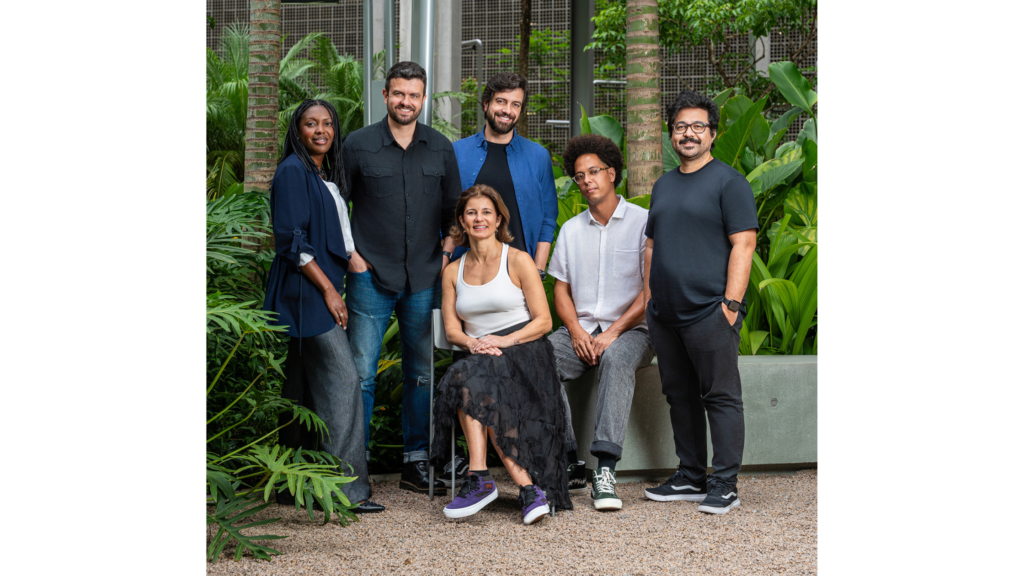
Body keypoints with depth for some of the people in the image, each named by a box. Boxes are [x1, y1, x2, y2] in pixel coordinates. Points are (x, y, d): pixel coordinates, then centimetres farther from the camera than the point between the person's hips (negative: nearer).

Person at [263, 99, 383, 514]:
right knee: (341, 381, -13)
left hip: (321, 290, 9)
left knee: (305, 389, 9)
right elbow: (292, 240, -16)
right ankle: (345, 486, -11)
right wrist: (328, 290, -17)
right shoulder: (293, 172, -9)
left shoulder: (325, 176, 19)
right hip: (307, 292, -9)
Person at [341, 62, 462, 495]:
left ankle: (416, 461, 17)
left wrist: (448, 252, 4)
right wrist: (350, 254, -3)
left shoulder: (440, 148, 9)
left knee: (422, 373, 8)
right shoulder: (359, 144, 1)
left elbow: (453, 208, 16)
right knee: (361, 372, -5)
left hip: (424, 279, 3)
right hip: (371, 276, -3)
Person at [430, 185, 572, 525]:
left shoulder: (518, 261, 4)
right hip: (477, 357, 4)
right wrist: (472, 343, -11)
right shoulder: (453, 272, 18)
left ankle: (479, 479, -39)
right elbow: (452, 329, 12)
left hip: (522, 352, -4)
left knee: (469, 380, -34)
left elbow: (543, 321, 0)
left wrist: (504, 341, -15)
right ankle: (529, 489, -39)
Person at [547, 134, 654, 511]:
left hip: (629, 329, -4)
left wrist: (614, 333, -14)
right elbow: (561, 289, 15)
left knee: (616, 359, -39)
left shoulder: (642, 222, 1)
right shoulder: (571, 230, 17)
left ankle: (605, 469, -47)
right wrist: (576, 332, -5)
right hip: (581, 329, 4)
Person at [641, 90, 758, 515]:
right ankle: (690, 477, 21)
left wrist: (731, 303, -16)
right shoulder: (663, 186, 19)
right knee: (680, 396, 12)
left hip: (709, 312, -7)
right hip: (665, 316, 7)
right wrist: (648, 298, 15)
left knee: (721, 397, -4)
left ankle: (724, 485, 0)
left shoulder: (728, 182, -3)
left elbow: (743, 244, -9)